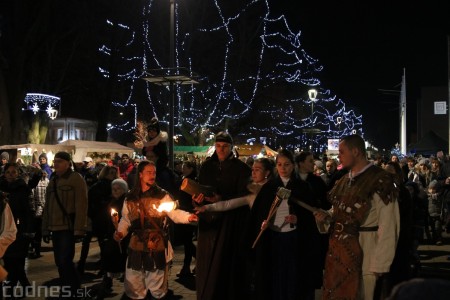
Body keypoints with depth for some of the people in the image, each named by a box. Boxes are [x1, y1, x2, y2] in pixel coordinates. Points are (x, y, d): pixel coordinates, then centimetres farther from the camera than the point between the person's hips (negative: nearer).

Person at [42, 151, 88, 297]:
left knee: (65, 261, -12)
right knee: (60, 262, 11)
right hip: (55, 227, 8)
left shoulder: (76, 179, -7)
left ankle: (72, 292, -1)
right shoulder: (53, 180, 15)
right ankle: (73, 287, 22)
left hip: (69, 227, -7)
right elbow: (47, 206, 18)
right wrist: (45, 228, 14)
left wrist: (79, 229, -19)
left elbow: (81, 205, -14)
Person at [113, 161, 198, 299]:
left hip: (157, 245, -2)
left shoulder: (162, 195, -4)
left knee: (157, 286, 8)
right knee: (134, 285, 11)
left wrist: (188, 217, -35)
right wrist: (120, 232, -5)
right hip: (137, 245, 3)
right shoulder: (130, 198, 4)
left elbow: (175, 212, -16)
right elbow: (125, 219, 13)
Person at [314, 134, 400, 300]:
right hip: (338, 249, 8)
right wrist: (327, 215, 2)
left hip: (362, 251, -7)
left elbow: (388, 226, -18)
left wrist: (380, 264, -19)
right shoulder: (344, 180, 11)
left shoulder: (380, 181, -16)